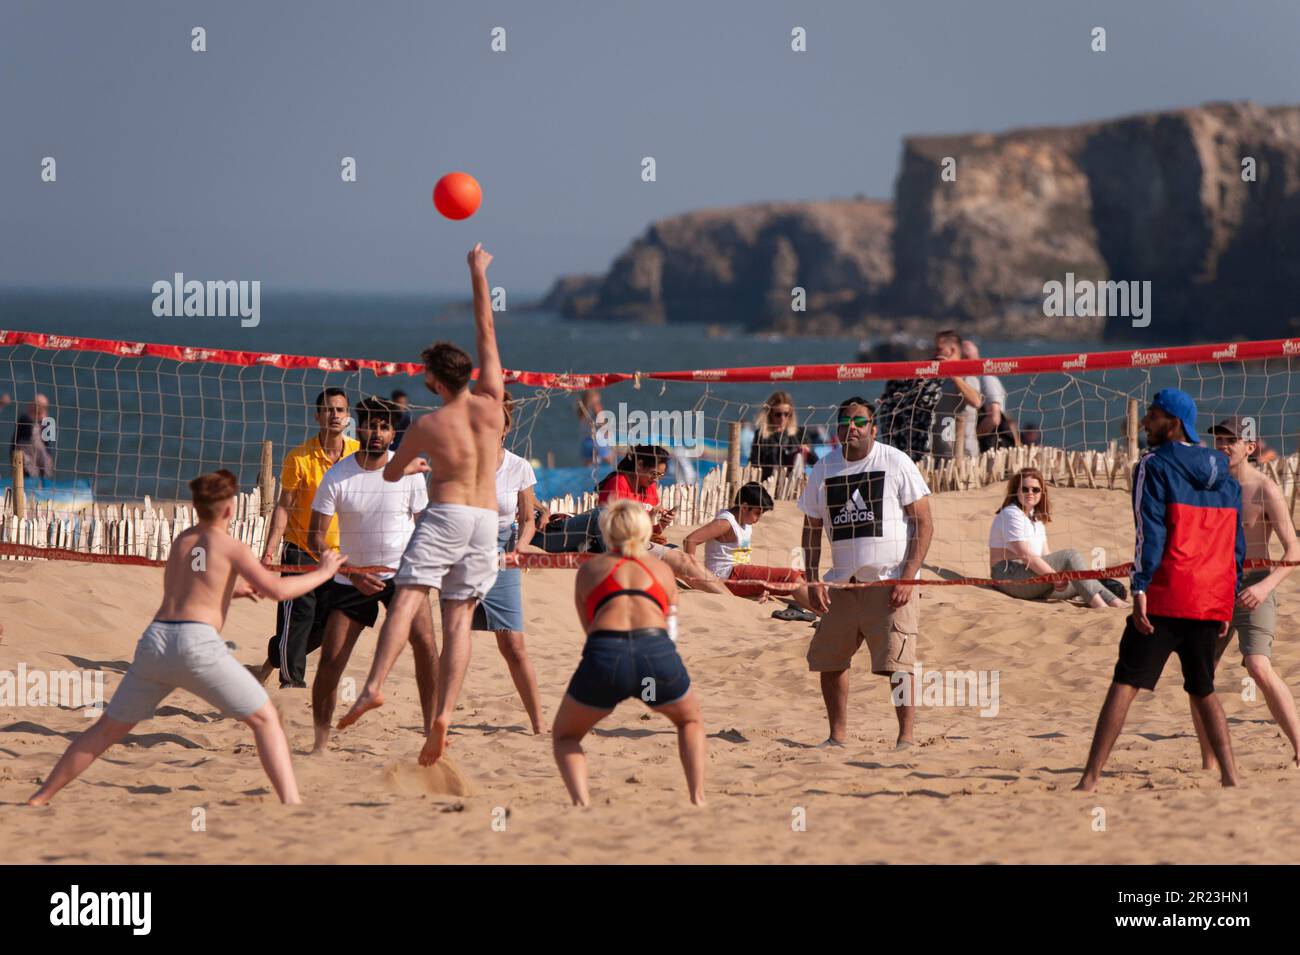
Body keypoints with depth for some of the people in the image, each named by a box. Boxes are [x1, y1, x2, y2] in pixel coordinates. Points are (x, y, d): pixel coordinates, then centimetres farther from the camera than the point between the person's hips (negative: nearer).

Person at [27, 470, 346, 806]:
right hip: (197, 642, -5)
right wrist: (322, 573, 11)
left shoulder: (181, 540, 21)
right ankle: (291, 803, -8)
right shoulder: (231, 547, 4)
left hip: (155, 639, 5)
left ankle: (40, 798, 18)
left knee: (108, 729, 17)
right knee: (265, 719, 5)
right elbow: (278, 589, -2)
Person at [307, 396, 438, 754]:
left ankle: (432, 729, -11)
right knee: (330, 662, -7)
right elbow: (317, 537, -7)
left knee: (425, 644, -20)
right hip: (352, 577, 0)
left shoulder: (409, 472, -6)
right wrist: (352, 574, -19)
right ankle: (321, 742, 8)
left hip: (402, 573, 0)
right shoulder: (337, 476, -9)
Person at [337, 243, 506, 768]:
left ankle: (374, 685, -30)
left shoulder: (426, 427, -2)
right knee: (458, 617, 3)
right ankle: (444, 712, -8)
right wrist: (478, 274, 21)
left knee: (406, 598, -12)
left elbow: (390, 474, 15)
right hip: (486, 518, 4)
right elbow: (486, 330, 13)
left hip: (444, 514, -4)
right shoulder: (492, 403, 3)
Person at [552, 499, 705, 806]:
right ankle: (698, 799, 16)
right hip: (659, 653, 1)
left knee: (564, 737, 25)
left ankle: (581, 803, -1)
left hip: (604, 655, -1)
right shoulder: (662, 569, 28)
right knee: (689, 721, 34)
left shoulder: (589, 570, 26)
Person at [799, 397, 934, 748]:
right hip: (842, 584, 5)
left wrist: (908, 577, -13)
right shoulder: (824, 469, 8)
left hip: (890, 582, -5)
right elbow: (812, 529, 15)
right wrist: (812, 581, 4)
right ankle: (838, 735, 18)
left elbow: (924, 523, -5)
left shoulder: (896, 463, -4)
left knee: (897, 663, -11)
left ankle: (906, 736, -4)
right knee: (828, 660, 6)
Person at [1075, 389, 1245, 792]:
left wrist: (1140, 589, -16)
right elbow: (1237, 542, 16)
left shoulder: (1155, 468, -4)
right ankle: (1231, 779, 10)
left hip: (1166, 597, -6)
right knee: (1203, 691, 18)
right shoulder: (1223, 475, 15)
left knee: (1125, 684, -7)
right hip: (1211, 602, 6)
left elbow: (1150, 534, -14)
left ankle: (1089, 781, -14)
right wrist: (1230, 597, 19)